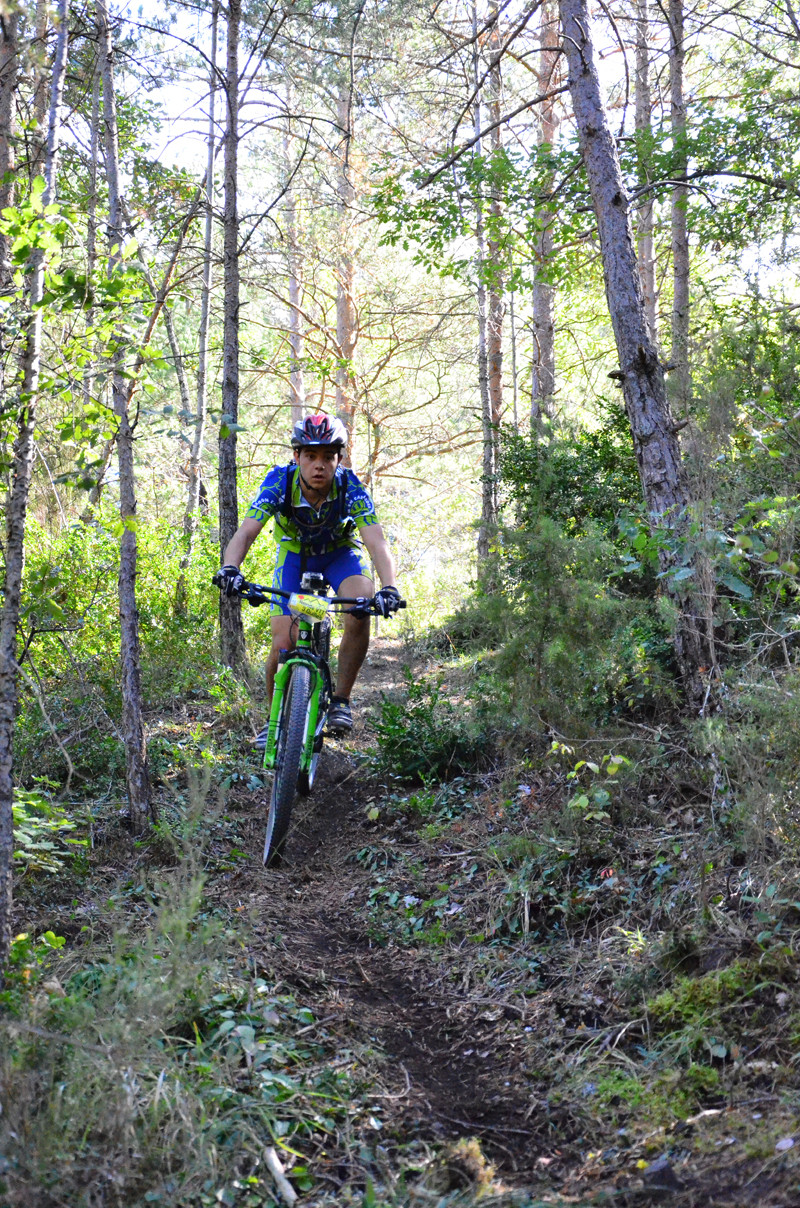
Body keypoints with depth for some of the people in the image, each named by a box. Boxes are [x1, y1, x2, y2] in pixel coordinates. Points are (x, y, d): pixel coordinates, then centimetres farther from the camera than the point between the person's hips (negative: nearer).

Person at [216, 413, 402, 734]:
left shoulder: (350, 487, -30)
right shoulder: (279, 482, -28)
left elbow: (376, 541, -39)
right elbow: (246, 532, -37)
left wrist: (388, 588, -57)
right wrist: (230, 569, -57)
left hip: (340, 554, 0)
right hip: (295, 556, 1)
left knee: (361, 608, -32)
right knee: (283, 644, -14)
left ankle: (340, 700, -14)